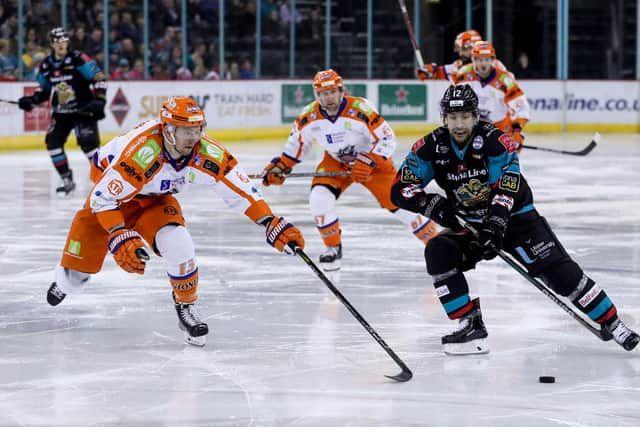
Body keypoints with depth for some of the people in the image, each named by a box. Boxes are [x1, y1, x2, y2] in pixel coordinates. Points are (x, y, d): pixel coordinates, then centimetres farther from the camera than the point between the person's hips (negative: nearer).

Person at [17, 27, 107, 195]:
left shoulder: (78, 59, -14)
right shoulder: (46, 65, 3)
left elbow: (99, 78, -15)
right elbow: (44, 88, 16)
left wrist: (99, 100, -24)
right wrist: (32, 99, -1)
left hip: (83, 109, -6)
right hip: (61, 112, 6)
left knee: (88, 142, -18)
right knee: (52, 141, -5)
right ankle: (67, 181, 6)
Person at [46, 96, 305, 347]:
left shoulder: (206, 153, -25)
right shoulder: (143, 151, -40)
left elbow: (240, 189, -16)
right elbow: (102, 198, -36)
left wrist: (272, 223, -24)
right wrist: (120, 237, -47)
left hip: (155, 199, 3)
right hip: (111, 191, -3)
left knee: (178, 245, -26)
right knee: (76, 275, 0)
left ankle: (186, 307, -2)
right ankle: (65, 282, 40)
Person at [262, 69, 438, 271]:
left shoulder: (360, 109, -30)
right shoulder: (310, 116, -17)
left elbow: (387, 139, -24)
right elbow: (297, 143, 3)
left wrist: (367, 162, -30)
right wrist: (280, 167, -2)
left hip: (372, 161, -3)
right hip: (336, 162, 3)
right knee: (319, 198, -19)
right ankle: (333, 247, 2)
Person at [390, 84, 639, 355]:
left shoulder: (495, 142, -22)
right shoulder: (431, 147, -11)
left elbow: (508, 189, -30)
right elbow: (401, 190, -11)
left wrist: (494, 226, -44)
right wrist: (433, 205, -28)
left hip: (515, 217, -4)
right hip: (470, 224, 4)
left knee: (559, 271, -15)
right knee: (438, 252, -22)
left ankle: (612, 323, -4)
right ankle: (471, 326, -15)